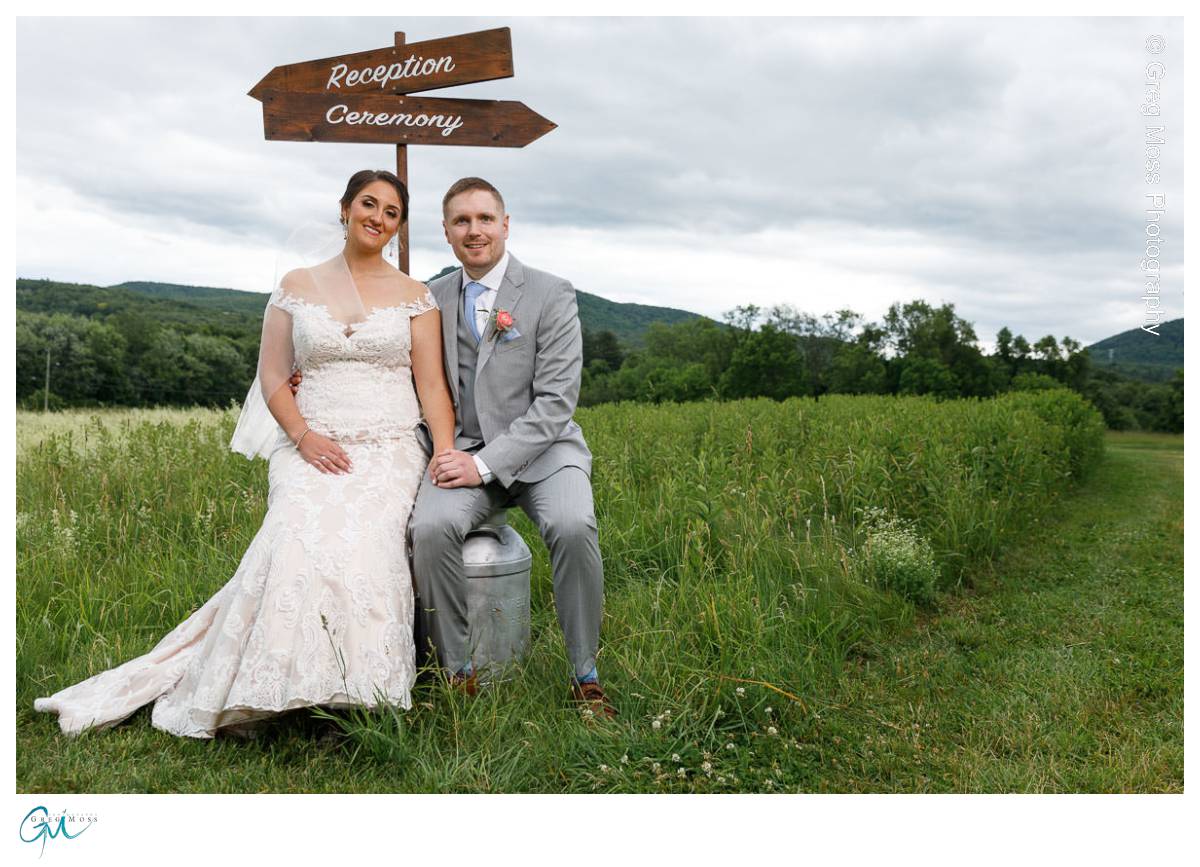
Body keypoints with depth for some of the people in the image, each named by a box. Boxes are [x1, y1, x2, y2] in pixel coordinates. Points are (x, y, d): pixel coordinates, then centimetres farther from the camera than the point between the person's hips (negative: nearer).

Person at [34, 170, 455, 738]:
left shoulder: (413, 296, 11)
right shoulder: (297, 285, 14)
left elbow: (432, 385, 4)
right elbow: (272, 376, 11)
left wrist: (448, 457, -11)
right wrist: (304, 436, -6)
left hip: (390, 450, -1)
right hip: (312, 447, 1)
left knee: (363, 538, -31)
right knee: (301, 535, -30)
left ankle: (355, 696, -20)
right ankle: (290, 686, -19)